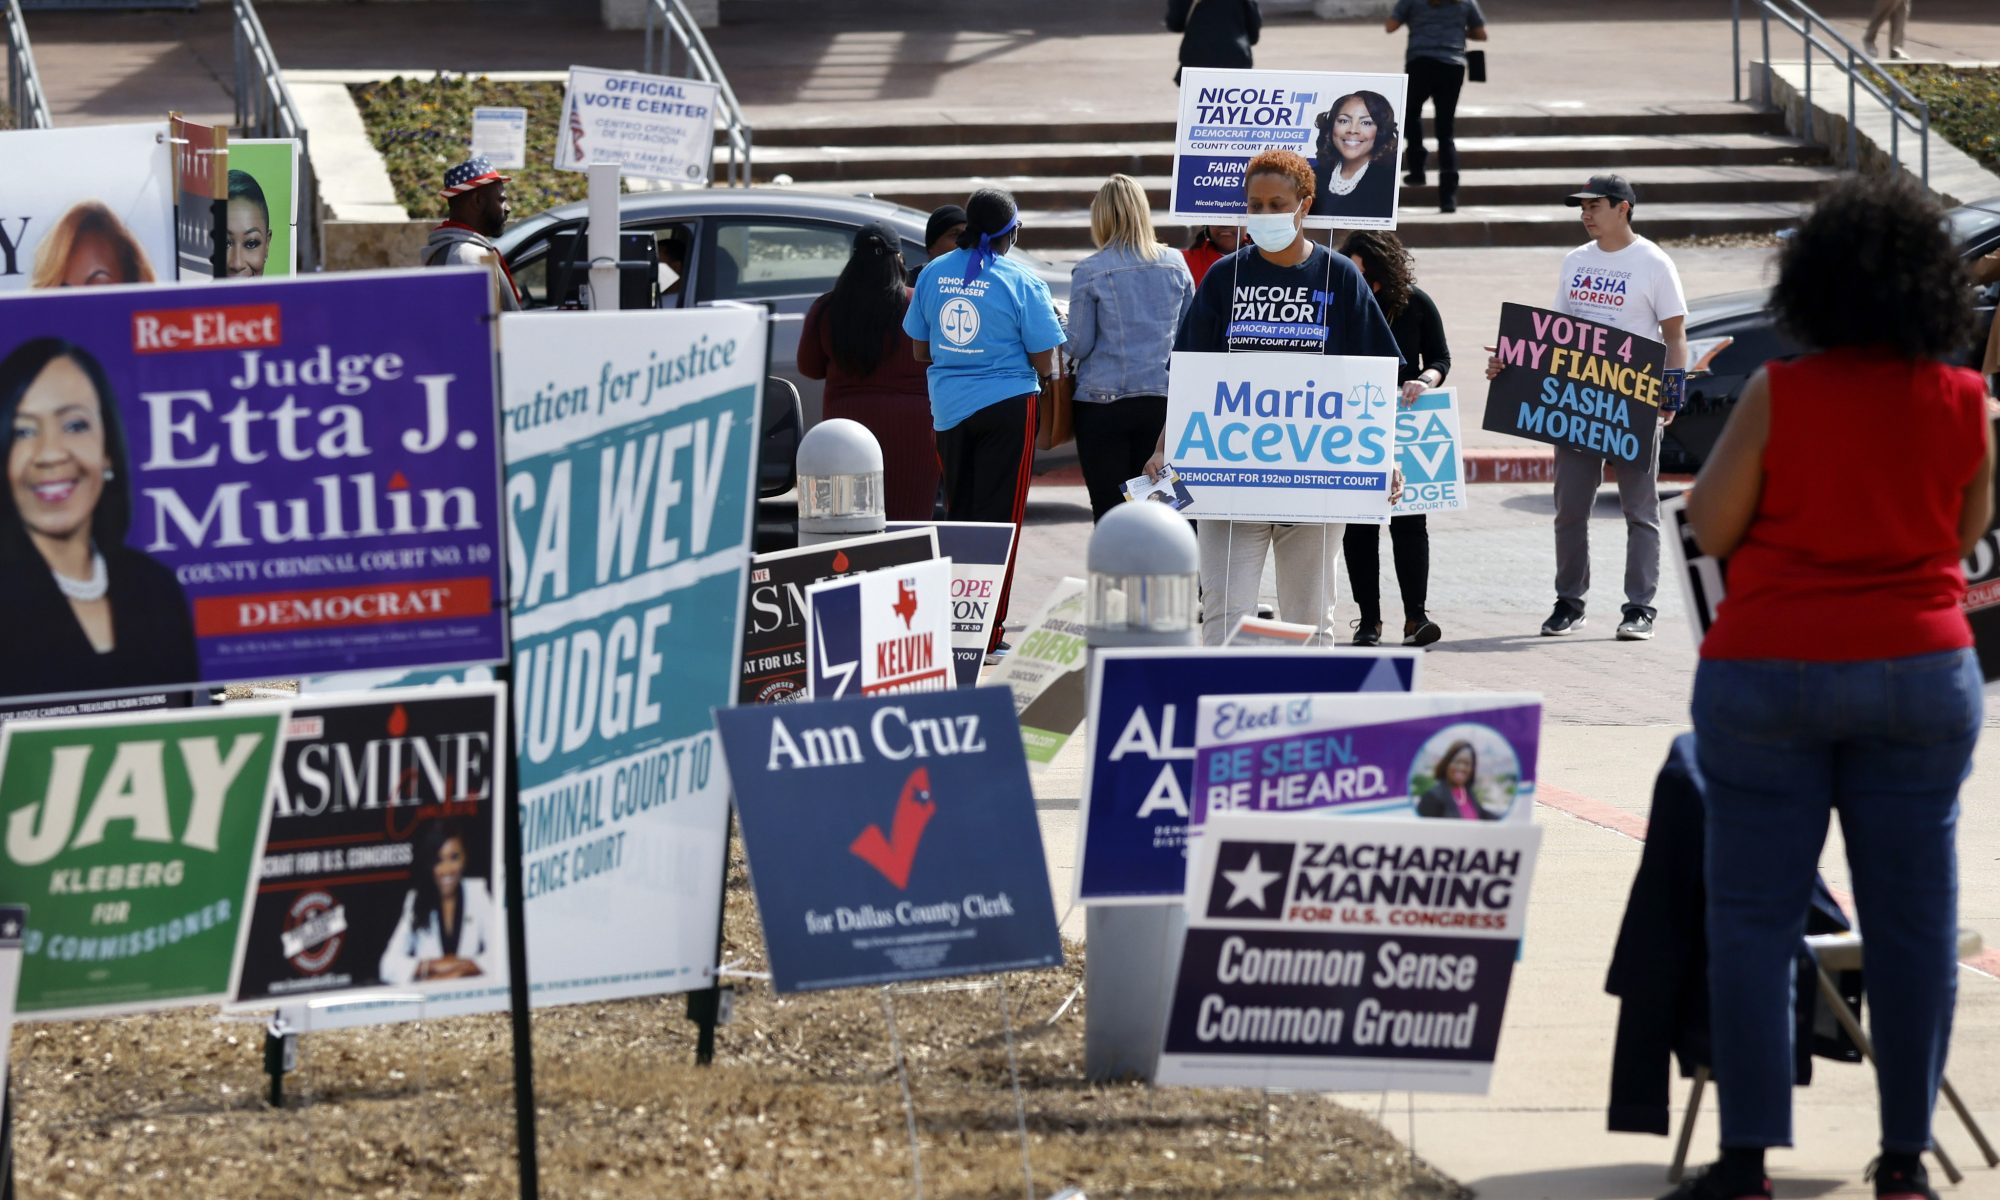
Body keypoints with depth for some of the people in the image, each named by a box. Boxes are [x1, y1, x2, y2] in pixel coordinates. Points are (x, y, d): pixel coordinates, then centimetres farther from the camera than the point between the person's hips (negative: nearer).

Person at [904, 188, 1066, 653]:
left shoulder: (933, 274, 1)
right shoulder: (1022, 283, -12)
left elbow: (920, 351, 9)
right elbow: (1044, 365, -11)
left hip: (949, 409, 4)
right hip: (1007, 406, -4)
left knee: (958, 512, 16)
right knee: (998, 518, 1)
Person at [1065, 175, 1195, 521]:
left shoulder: (1089, 273, -8)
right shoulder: (1175, 265, 2)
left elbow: (1079, 346, -5)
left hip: (1104, 401, -3)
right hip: (1163, 400, 3)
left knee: (1109, 509, 1)